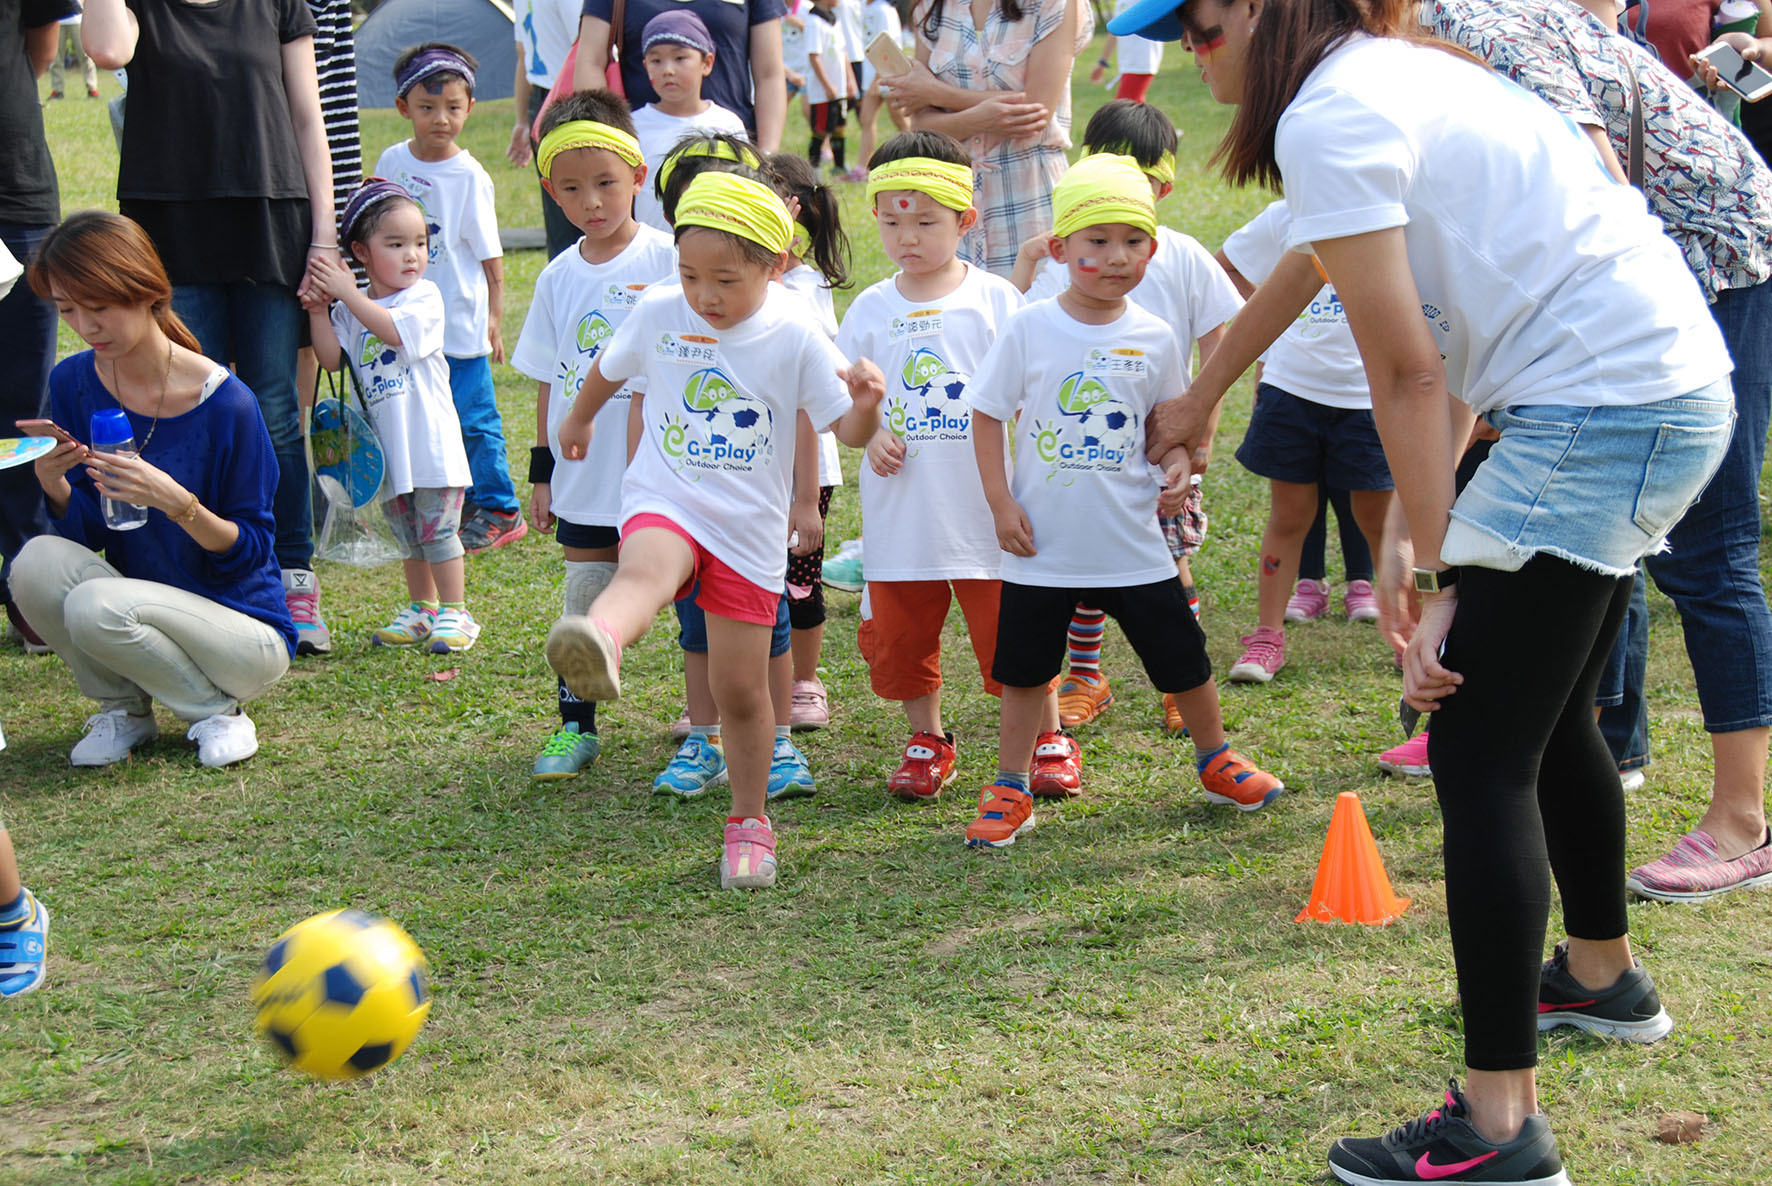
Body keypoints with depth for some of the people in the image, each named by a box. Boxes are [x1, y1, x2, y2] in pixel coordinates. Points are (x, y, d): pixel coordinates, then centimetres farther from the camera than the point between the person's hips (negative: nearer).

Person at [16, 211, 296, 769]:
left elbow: (251, 550, -12)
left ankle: (219, 710, -4)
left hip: (246, 630, -5)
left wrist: (176, 503, -30)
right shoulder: (73, 383, -2)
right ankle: (124, 708, 1)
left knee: (97, 606, -31)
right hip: (146, 608, 5)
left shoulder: (225, 402, -18)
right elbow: (88, 532, 2)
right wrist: (53, 483, -20)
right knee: (39, 561, -23)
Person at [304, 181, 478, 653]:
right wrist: (319, 310, -12)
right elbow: (332, 358, -3)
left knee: (438, 529, -1)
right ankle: (422, 609, 27)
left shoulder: (425, 296, -6)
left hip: (430, 439, -5)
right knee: (407, 534, 15)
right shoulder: (352, 309, 7)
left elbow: (394, 330, -23)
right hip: (386, 444, 5)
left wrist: (348, 294, -18)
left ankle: (455, 612, 9)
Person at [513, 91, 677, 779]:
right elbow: (551, 381, 12)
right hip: (584, 476, 4)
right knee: (584, 597, 11)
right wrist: (542, 471, 11)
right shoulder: (559, 277, 5)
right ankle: (575, 725, 22)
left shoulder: (666, 262, -8)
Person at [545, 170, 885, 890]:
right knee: (644, 571, -38)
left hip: (749, 529, 0)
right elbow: (609, 370, 18)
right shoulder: (658, 314, -4)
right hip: (663, 505, 0)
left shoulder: (795, 337, -9)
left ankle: (749, 822, 26)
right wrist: (577, 422, 35)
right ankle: (600, 646, -71)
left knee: (741, 688, 6)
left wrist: (866, 405, -31)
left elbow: (848, 432, -8)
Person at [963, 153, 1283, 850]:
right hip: (1042, 546, -1)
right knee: (1025, 669, 8)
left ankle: (1216, 760, 33)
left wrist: (1177, 467, -7)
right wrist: (1001, 504, -7)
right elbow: (989, 415, -1)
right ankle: (1010, 790, 22)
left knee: (1183, 660, 10)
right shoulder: (1029, 329, -8)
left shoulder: (1154, 338, -2)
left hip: (1132, 545, 2)